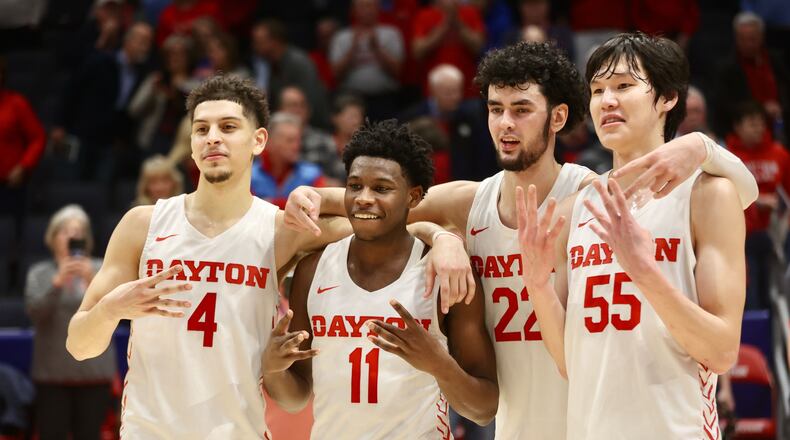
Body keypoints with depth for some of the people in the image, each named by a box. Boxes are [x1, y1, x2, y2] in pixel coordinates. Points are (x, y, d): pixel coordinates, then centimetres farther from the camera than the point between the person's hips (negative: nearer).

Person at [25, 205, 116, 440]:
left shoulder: (100, 270, 5)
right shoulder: (39, 273, 6)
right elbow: (35, 312, -9)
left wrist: (92, 283, -26)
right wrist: (57, 283, -25)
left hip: (94, 370, 0)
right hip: (52, 372, 0)